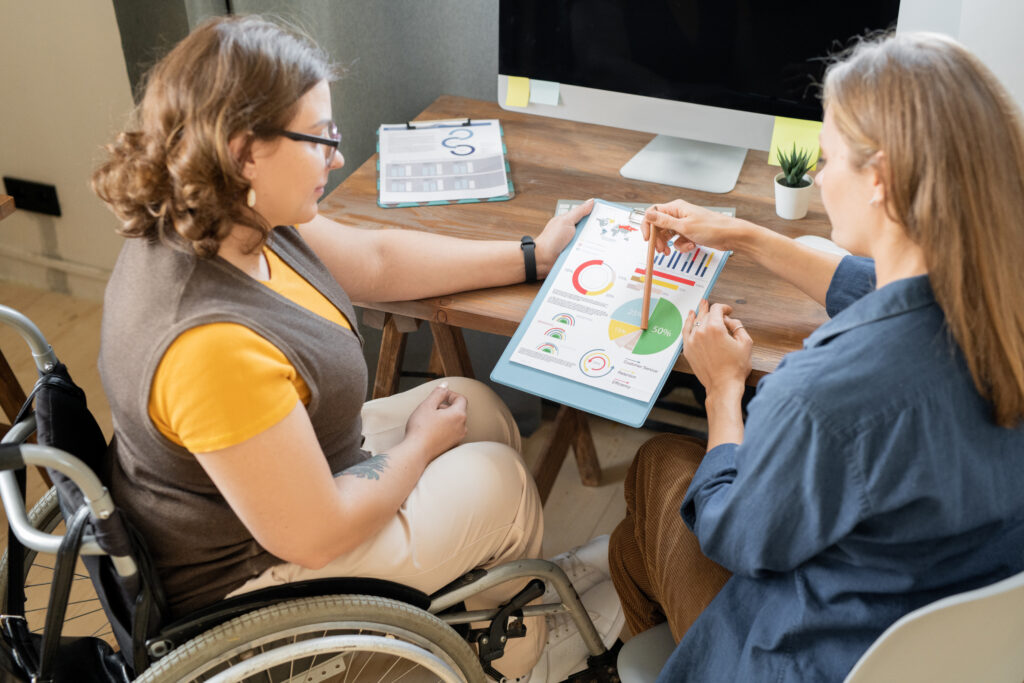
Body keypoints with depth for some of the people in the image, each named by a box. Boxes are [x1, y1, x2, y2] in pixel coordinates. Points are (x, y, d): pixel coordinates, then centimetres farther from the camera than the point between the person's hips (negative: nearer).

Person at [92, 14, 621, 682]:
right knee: (498, 478, 2)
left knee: (479, 404, 13)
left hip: (290, 460, 9)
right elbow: (316, 537, -29)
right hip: (249, 577, -9)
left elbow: (376, 261, 4)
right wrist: (419, 447, -12)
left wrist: (533, 255, 6)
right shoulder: (213, 344, -39)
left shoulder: (219, 226, -10)